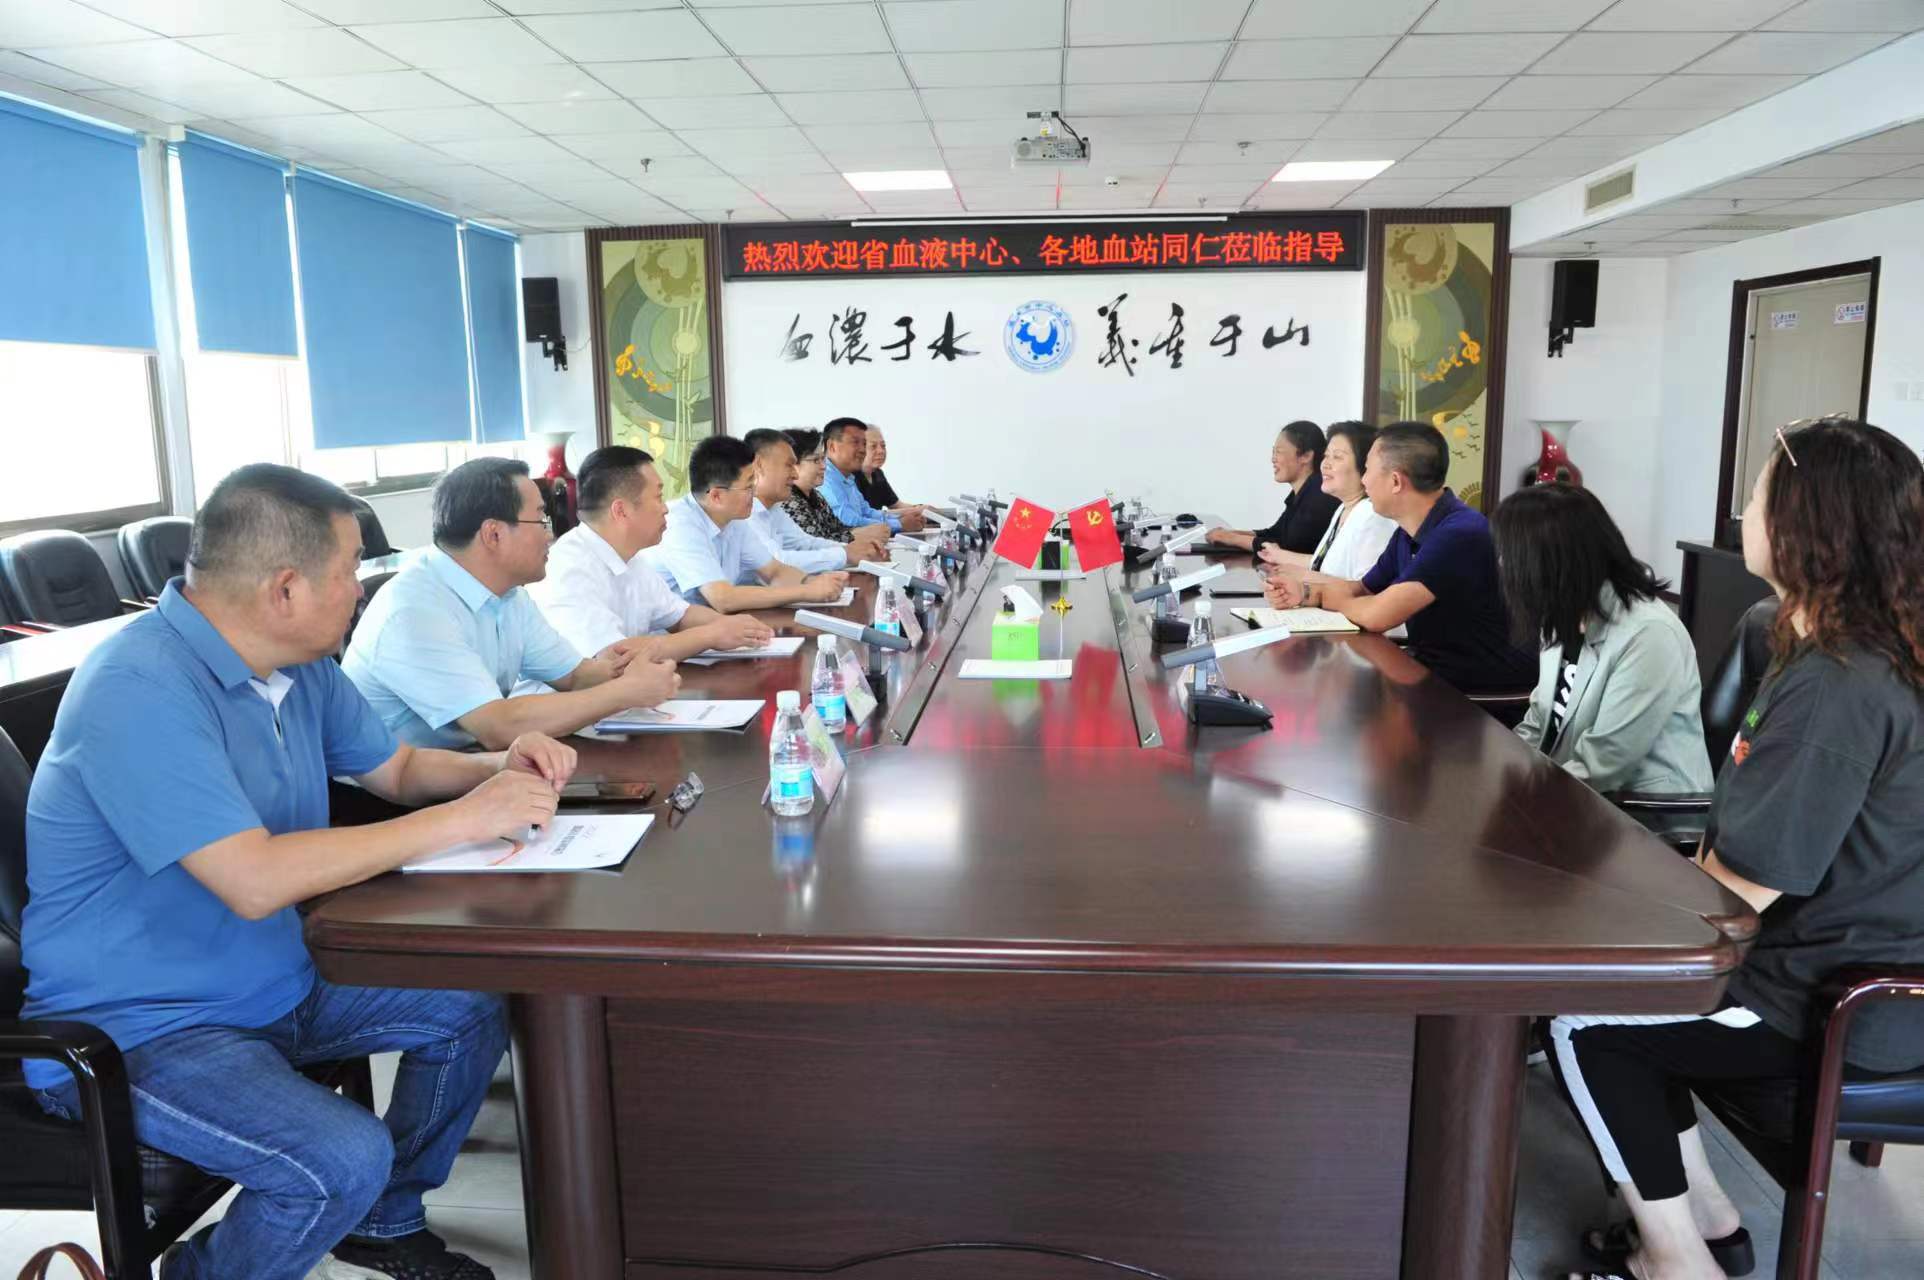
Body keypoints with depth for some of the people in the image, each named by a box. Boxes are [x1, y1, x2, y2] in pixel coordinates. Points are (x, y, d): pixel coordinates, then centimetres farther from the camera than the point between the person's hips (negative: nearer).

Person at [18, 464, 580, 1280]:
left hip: (277, 982, 9)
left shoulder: (299, 664, 0)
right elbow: (254, 880, -35)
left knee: (475, 1007, 4)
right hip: (135, 1028, -9)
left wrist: (498, 770, -8)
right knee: (346, 1160, -28)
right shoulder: (141, 689, -28)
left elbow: (395, 770, 13)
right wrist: (460, 820, -29)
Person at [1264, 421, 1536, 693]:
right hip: (1430, 667, 8)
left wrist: (1324, 596, -5)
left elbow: (1376, 615, -26)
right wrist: (1305, 592, -1)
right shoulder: (1407, 534, 6)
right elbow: (1363, 589, 19)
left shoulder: (1459, 535, -24)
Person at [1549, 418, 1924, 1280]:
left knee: (1576, 1018, -3)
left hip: (1838, 1008, -10)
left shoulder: (1836, 686, -27)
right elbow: (1757, 848, 11)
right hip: (1844, 964, 10)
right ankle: (1701, 1210, 21)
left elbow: (1747, 884, -24)